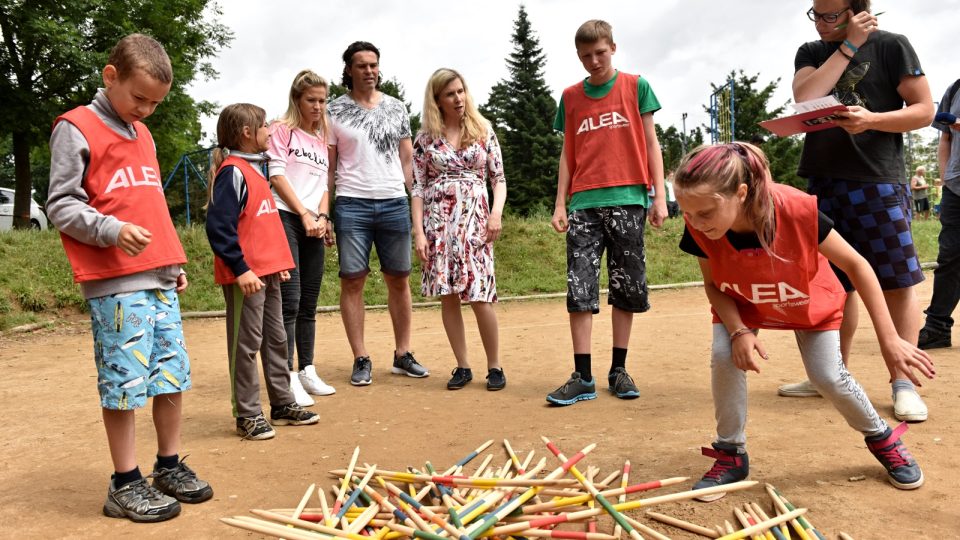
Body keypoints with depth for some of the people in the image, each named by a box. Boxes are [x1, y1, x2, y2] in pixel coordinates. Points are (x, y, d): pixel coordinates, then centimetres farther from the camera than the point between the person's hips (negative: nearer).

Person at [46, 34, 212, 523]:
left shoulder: (142, 134, 20)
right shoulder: (76, 129, -3)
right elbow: (61, 207, -7)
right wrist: (113, 230, -22)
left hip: (161, 278, 7)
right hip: (115, 282, -7)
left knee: (174, 376, 8)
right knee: (125, 382, -3)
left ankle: (169, 466, 22)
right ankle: (125, 484, 9)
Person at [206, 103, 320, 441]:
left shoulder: (255, 169, 17)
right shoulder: (232, 172, -13)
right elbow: (218, 227, -21)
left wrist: (279, 262, 20)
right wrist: (240, 269, -23)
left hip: (267, 272, 10)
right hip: (245, 276, -10)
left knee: (276, 339, 15)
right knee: (246, 344, -1)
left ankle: (283, 404, 25)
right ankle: (247, 415, 9)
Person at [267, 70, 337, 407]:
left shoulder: (322, 141, 21)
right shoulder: (281, 130, 3)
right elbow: (277, 176, -6)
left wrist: (321, 217, 0)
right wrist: (304, 215, -10)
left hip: (314, 225, 6)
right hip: (285, 219, -6)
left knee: (309, 303, 9)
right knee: (290, 300, -12)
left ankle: (307, 371, 16)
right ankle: (288, 377, -9)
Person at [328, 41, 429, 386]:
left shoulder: (396, 108, 11)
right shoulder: (334, 112, 4)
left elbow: (408, 159, 12)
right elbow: (327, 167, 4)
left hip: (394, 203, 2)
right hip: (351, 204, -2)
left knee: (399, 279, 6)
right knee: (352, 281, -2)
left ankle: (403, 354, 17)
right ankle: (361, 360, 7)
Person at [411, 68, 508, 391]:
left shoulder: (483, 130, 7)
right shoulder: (425, 138, 6)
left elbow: (499, 179, 8)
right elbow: (418, 188, 4)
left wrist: (497, 212, -9)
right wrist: (419, 232, -4)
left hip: (474, 220, -1)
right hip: (438, 222, 1)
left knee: (479, 297, -6)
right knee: (448, 296, 2)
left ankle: (494, 366, 9)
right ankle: (462, 367, 15)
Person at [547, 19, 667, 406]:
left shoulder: (635, 86, 7)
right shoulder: (571, 97, 13)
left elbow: (650, 143, 6)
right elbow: (568, 153, 14)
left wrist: (660, 195, -3)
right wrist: (560, 204, 5)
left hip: (627, 200, -1)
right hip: (583, 204, 2)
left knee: (627, 287, 3)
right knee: (579, 288, -5)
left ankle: (619, 370, 14)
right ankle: (582, 377, -1)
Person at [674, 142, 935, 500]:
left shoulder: (797, 211, -41)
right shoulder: (699, 229, -34)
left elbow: (855, 265, -26)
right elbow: (713, 286, -14)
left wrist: (889, 340, -25)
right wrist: (738, 331, -32)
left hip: (810, 302, -1)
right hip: (741, 304, 2)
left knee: (829, 378, -7)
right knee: (724, 357, -22)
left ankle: (882, 438, 26)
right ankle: (731, 454, -1)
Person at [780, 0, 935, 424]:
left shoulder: (891, 46, 1)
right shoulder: (811, 53, 12)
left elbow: (924, 110, -3)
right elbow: (805, 98, -7)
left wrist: (872, 120, -19)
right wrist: (849, 47, -7)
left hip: (878, 181, -4)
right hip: (824, 181, 4)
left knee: (898, 282, -4)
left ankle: (904, 384, 4)